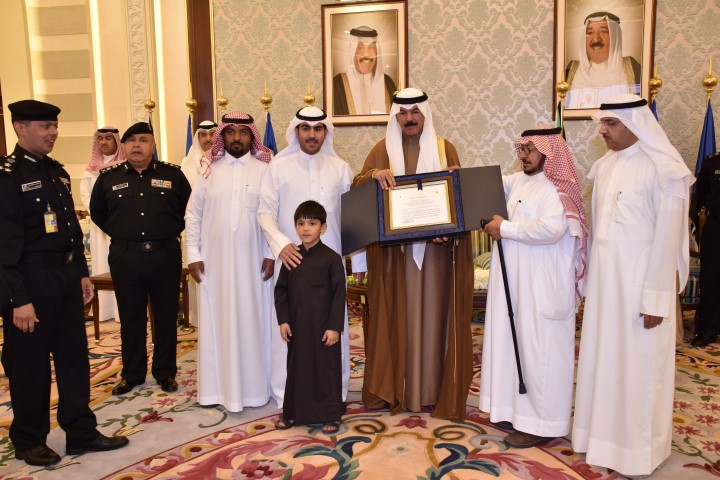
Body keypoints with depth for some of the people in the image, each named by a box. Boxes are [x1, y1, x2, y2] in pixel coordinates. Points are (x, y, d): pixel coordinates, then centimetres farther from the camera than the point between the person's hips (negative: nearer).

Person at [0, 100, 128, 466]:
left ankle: (81, 433, 25)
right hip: (31, 279, -7)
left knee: (74, 355, 13)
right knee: (30, 364, 8)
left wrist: (82, 272, 14)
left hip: (66, 274, 8)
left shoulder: (57, 171, 12)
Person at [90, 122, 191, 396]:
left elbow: (188, 209, 12)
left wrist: (170, 231, 6)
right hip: (125, 257, 1)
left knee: (166, 316, 8)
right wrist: (119, 232, 11)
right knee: (131, 318, 11)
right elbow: (97, 213, 19)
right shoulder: (108, 178, 5)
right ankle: (132, 373, 26)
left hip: (165, 255, -1)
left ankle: (165, 372, 23)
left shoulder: (173, 174, 2)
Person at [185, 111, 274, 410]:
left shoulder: (265, 169, 1)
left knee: (252, 321, 5)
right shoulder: (209, 169, 6)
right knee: (216, 322, 7)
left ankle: (253, 387, 18)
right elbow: (193, 214, 7)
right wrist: (193, 254, 1)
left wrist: (272, 254, -6)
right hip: (214, 261, 2)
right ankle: (217, 387, 19)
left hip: (253, 260, -1)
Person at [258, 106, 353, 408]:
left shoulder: (340, 168, 8)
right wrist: (281, 244, -16)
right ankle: (287, 395, 17)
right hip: (291, 259, -1)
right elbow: (266, 212, -1)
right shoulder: (278, 167, 3)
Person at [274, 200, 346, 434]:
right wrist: (283, 320, 0)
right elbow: (281, 290, 8)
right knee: (296, 367, 14)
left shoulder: (331, 258, -8)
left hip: (323, 325, -4)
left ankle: (330, 415, 19)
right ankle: (292, 412, 28)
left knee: (326, 368, 6)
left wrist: (335, 326, -12)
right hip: (296, 325, 4)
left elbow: (339, 294, -9)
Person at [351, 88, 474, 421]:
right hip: (394, 249, 0)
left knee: (433, 313, 4)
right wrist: (374, 175, -19)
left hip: (435, 247, 0)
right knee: (396, 314, 4)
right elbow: (356, 189, 3)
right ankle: (395, 388, 16)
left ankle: (433, 389, 15)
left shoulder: (444, 149, 7)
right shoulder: (383, 150, 7)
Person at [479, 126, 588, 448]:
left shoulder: (556, 189, -13)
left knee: (539, 349, -1)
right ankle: (517, 409, 25)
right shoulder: (517, 181, 12)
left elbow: (552, 228, -29)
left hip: (542, 286, -9)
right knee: (515, 344, 13)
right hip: (516, 282, 9)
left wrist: (506, 228, -19)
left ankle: (542, 424, 10)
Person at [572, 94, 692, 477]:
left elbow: (667, 236, -14)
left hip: (640, 278, -6)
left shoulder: (662, 168, -12)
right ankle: (604, 433, 29)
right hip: (604, 277, 7)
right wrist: (589, 277, 11)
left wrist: (655, 297, -16)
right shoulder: (604, 166, 9)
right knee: (602, 356, 13)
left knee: (637, 365, 4)